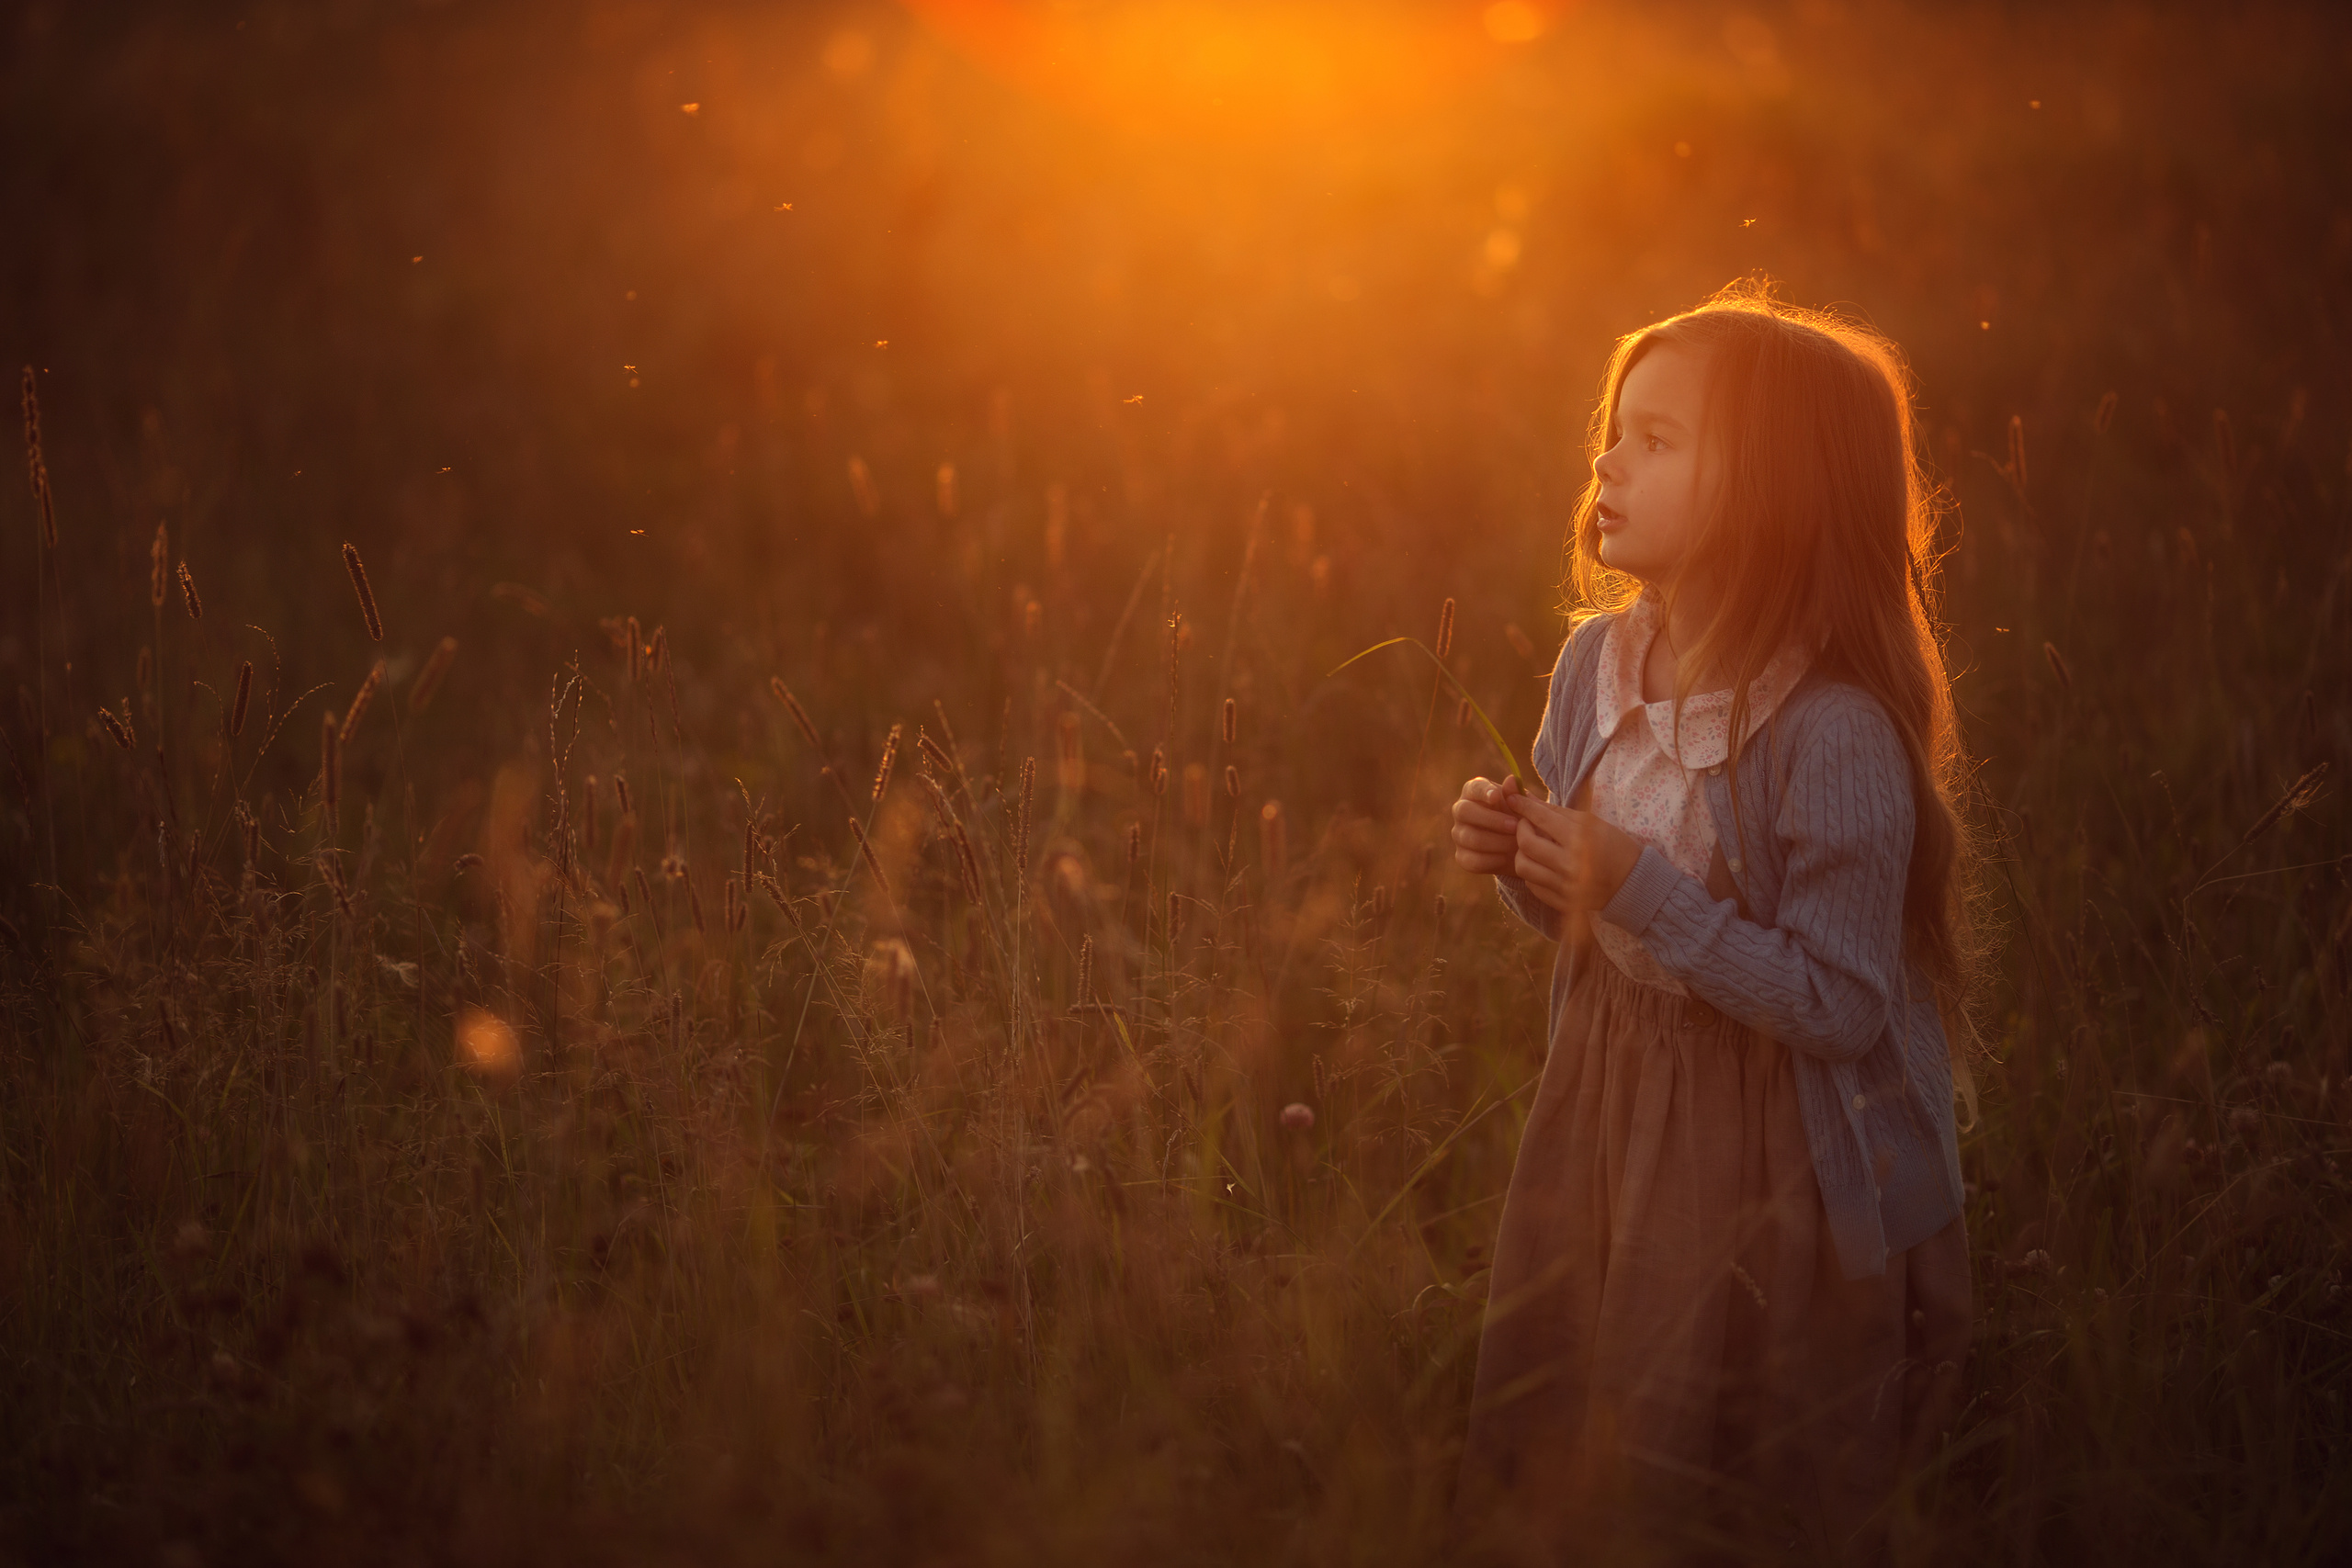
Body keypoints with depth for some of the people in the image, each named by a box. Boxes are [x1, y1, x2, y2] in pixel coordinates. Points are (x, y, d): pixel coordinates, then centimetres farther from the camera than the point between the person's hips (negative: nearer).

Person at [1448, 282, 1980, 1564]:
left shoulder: (1836, 735, -25)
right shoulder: (1599, 662, -2)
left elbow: (1841, 1010, -24)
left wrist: (1650, 895, -29)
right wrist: (1523, 864, -9)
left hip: (1766, 1170, -6)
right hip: (1601, 1117, 7)